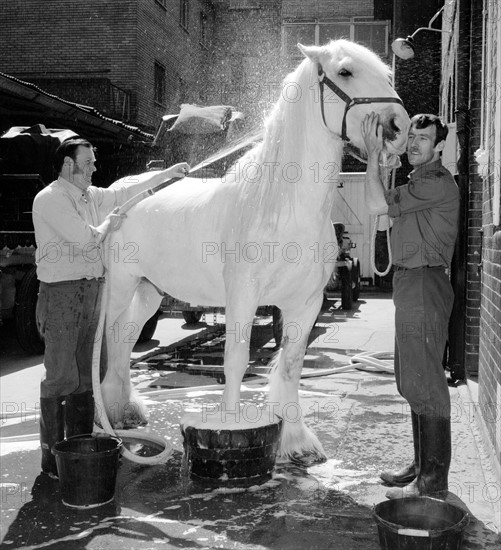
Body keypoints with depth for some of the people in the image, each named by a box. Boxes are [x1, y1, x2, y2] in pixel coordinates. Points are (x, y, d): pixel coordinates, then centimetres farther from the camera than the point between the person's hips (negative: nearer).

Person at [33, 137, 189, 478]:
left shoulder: (90, 196, 15)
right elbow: (85, 237, -18)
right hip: (61, 293, -8)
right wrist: (109, 224, 0)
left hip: (92, 292, 8)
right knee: (60, 377, -5)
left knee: (84, 376, 12)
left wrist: (167, 173, 24)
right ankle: (53, 457, 2)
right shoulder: (50, 199, -9)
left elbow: (124, 192, 25)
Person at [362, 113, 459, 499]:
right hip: (410, 284, 11)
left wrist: (373, 154, -12)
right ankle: (422, 467, 26)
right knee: (413, 382, 15)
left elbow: (378, 205, -18)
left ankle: (433, 482, 0)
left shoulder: (438, 182, -13)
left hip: (424, 285, -11)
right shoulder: (420, 180, 20)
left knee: (425, 383, -7)